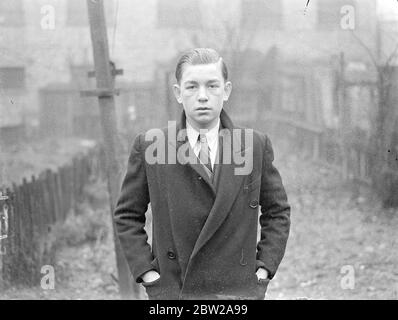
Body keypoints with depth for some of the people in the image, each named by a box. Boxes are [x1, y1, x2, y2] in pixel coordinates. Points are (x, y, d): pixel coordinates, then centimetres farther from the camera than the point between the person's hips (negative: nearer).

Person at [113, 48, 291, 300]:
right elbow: (127, 215, 8)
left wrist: (264, 268, 3)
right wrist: (146, 271, -1)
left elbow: (278, 212, 13)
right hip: (172, 291, 0)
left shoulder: (256, 145, 3)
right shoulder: (150, 147, 0)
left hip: (238, 290, 1)